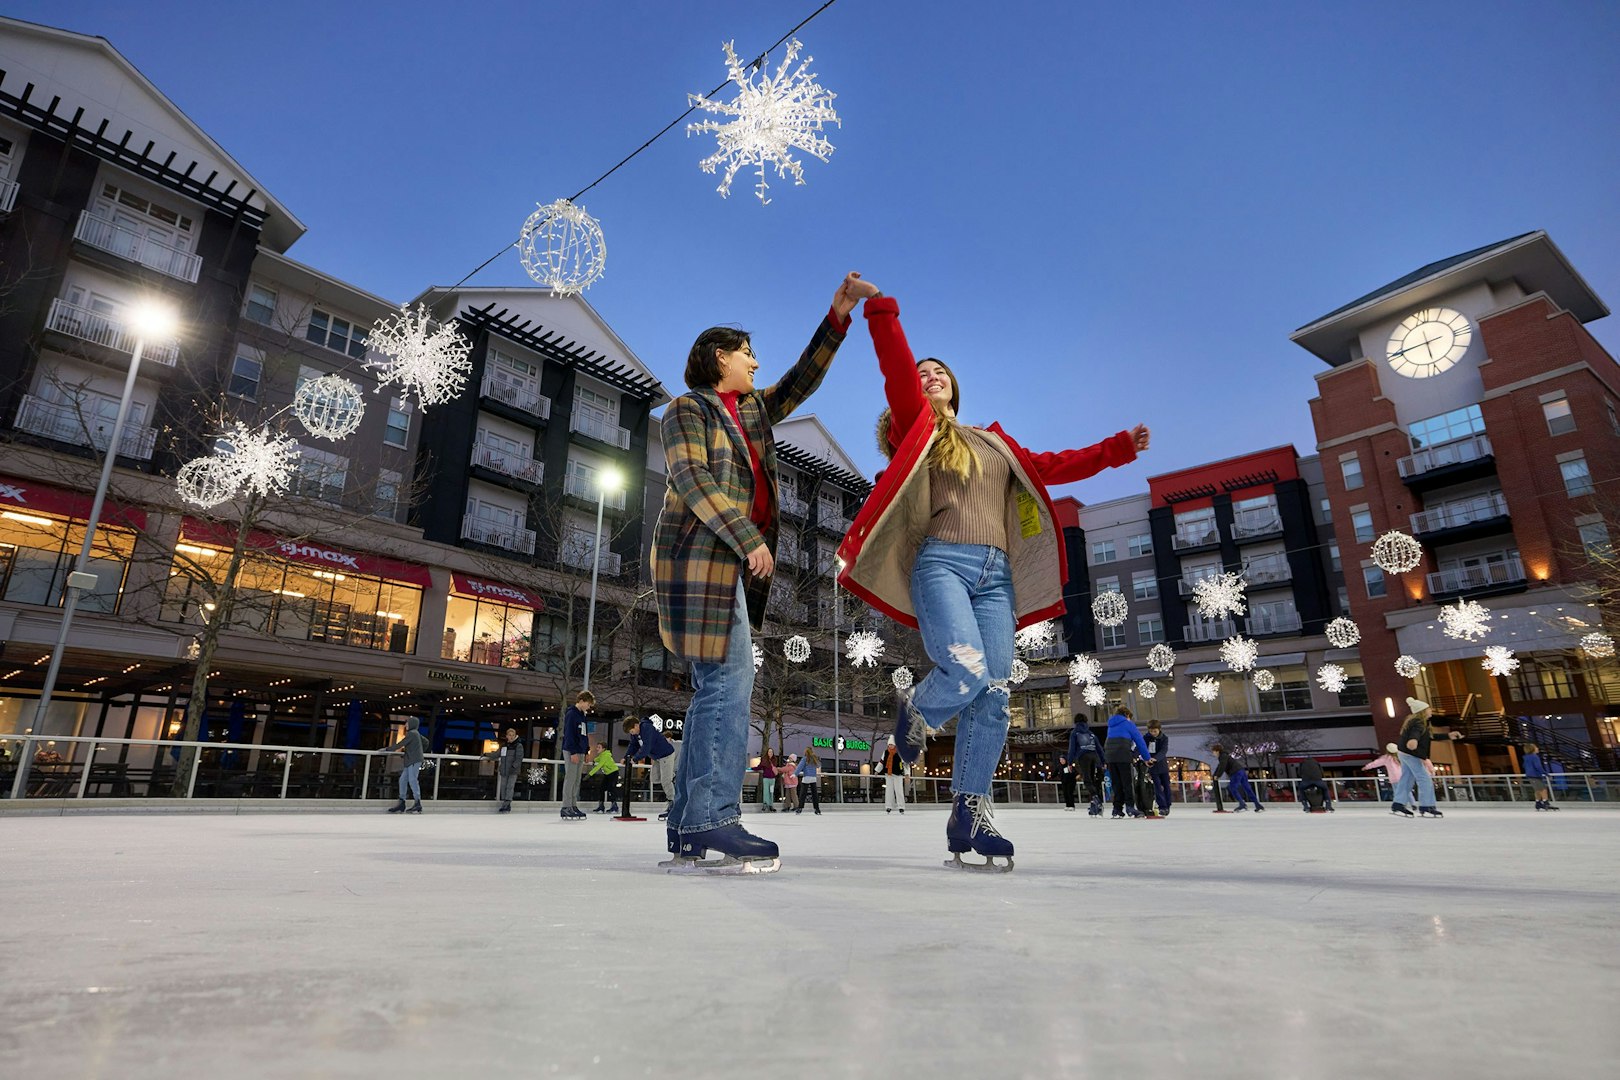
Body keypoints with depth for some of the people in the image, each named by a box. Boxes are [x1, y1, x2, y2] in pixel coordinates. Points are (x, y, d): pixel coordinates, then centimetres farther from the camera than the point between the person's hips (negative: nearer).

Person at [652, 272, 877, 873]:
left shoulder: (754, 410, 25)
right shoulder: (688, 409, 2)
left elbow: (803, 380, 26)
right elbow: (691, 481, -11)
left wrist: (839, 315, 19)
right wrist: (750, 541, -18)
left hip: (730, 560, 8)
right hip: (701, 553, -8)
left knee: (717, 688, 3)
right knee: (729, 681, -16)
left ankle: (689, 835, 5)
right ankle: (714, 822, -14)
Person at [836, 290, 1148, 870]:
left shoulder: (995, 444, 27)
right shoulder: (915, 427, 12)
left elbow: (1053, 466, 31)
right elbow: (896, 371, -3)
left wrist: (1118, 448, 31)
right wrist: (881, 310, -14)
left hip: (996, 574, 5)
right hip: (941, 563, -5)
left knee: (993, 695, -2)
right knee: (967, 672, -23)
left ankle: (969, 815, 7)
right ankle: (915, 710, 12)